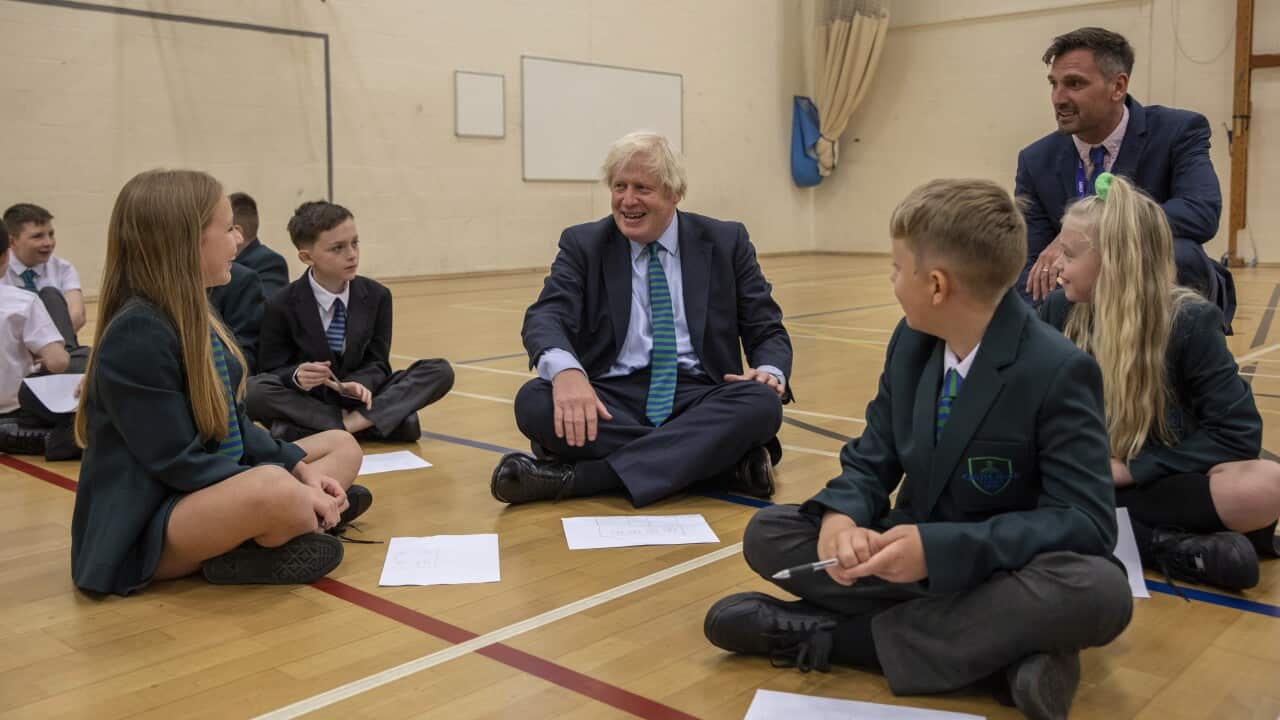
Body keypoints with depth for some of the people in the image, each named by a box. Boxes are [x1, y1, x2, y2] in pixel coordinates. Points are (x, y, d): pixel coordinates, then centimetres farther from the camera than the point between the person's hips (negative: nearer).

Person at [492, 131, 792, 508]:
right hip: (611, 399, 1)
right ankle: (726, 459, -29)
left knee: (761, 403, -30)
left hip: (698, 398, 0)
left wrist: (770, 372, -17)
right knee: (534, 401, -29)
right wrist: (565, 370, -33)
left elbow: (768, 332, 9)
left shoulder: (726, 242, 9)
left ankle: (576, 476, -33)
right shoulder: (583, 244, 7)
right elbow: (545, 318, -9)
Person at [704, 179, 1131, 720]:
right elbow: (871, 460, 2)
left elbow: (1088, 522, -23)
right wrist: (841, 517, -23)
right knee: (768, 534, -11)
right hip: (913, 554, 5)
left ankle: (835, 634, -25)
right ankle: (1000, 653, -21)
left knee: (1100, 592, -36)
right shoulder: (912, 340, -3)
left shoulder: (1060, 371, -20)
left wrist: (941, 548, -34)